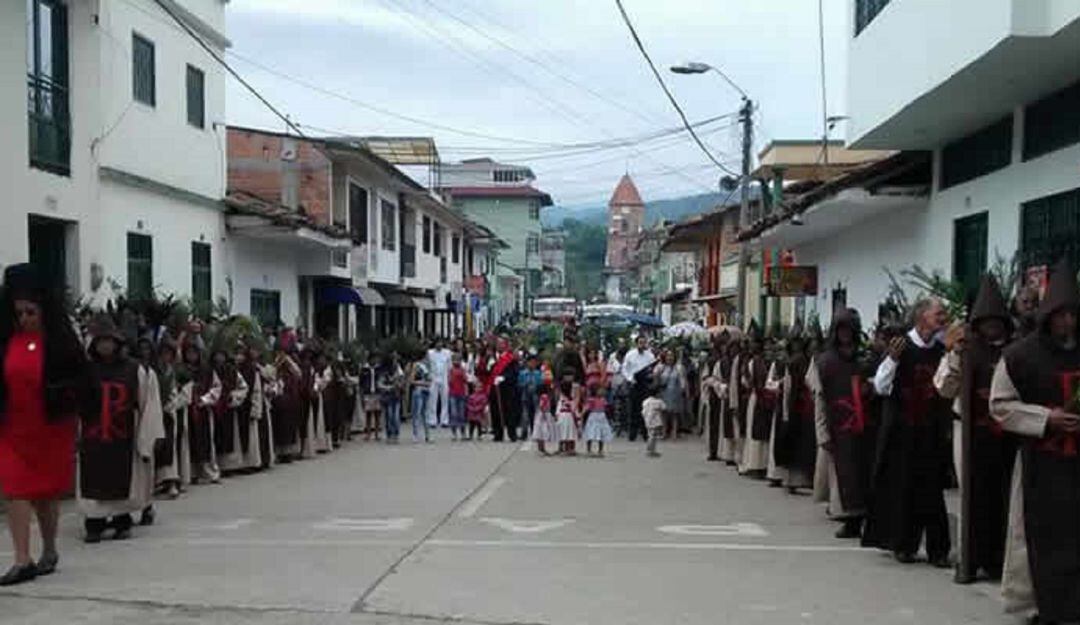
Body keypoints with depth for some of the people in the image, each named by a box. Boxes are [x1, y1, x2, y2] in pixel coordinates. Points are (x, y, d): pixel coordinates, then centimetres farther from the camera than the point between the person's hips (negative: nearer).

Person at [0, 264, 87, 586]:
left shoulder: (61, 341, -5)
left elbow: (79, 380, -2)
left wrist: (61, 395, -20)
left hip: (52, 427, -2)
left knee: (47, 491, 11)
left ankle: (49, 550, 29)